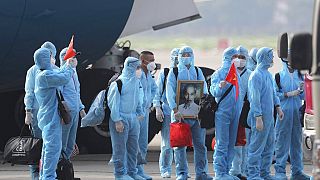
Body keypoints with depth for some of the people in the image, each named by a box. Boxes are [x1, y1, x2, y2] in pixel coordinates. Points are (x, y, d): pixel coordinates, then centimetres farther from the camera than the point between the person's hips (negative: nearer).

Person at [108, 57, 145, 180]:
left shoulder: (136, 81, 12)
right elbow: (113, 101, -14)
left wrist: (140, 112, 23)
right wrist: (117, 120, -17)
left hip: (133, 118, 8)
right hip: (121, 119, -8)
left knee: (133, 147, 10)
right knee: (120, 148, -3)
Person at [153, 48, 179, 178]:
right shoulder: (164, 74, 6)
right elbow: (157, 92, 5)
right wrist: (157, 108, -5)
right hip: (167, 113, -2)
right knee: (167, 144, -4)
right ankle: (165, 170, 3)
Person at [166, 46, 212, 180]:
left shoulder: (197, 72, 14)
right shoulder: (174, 72, 6)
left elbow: (204, 91, 7)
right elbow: (170, 93, -2)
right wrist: (175, 110, -14)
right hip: (180, 112, -2)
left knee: (200, 143, 2)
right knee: (180, 144, -1)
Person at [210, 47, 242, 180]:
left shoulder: (236, 74, 15)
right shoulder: (218, 74, -3)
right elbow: (214, 92, -11)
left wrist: (239, 110, 16)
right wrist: (220, 86, -31)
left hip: (235, 113, 7)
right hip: (222, 112, -7)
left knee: (231, 144, 8)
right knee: (222, 144, -9)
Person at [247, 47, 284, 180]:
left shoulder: (268, 74, 13)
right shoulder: (256, 75, -15)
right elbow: (255, 99, -19)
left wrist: (278, 107, 17)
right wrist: (258, 118, -21)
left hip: (269, 116, 9)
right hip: (261, 116, -9)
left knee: (269, 146, 13)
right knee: (257, 147, -6)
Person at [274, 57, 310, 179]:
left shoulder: (299, 76, 13)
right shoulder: (279, 76, -2)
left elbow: (302, 97, 15)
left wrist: (300, 90, -5)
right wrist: (289, 94, -15)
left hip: (297, 113, 5)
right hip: (283, 113, -5)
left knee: (296, 141, 6)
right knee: (282, 142, -6)